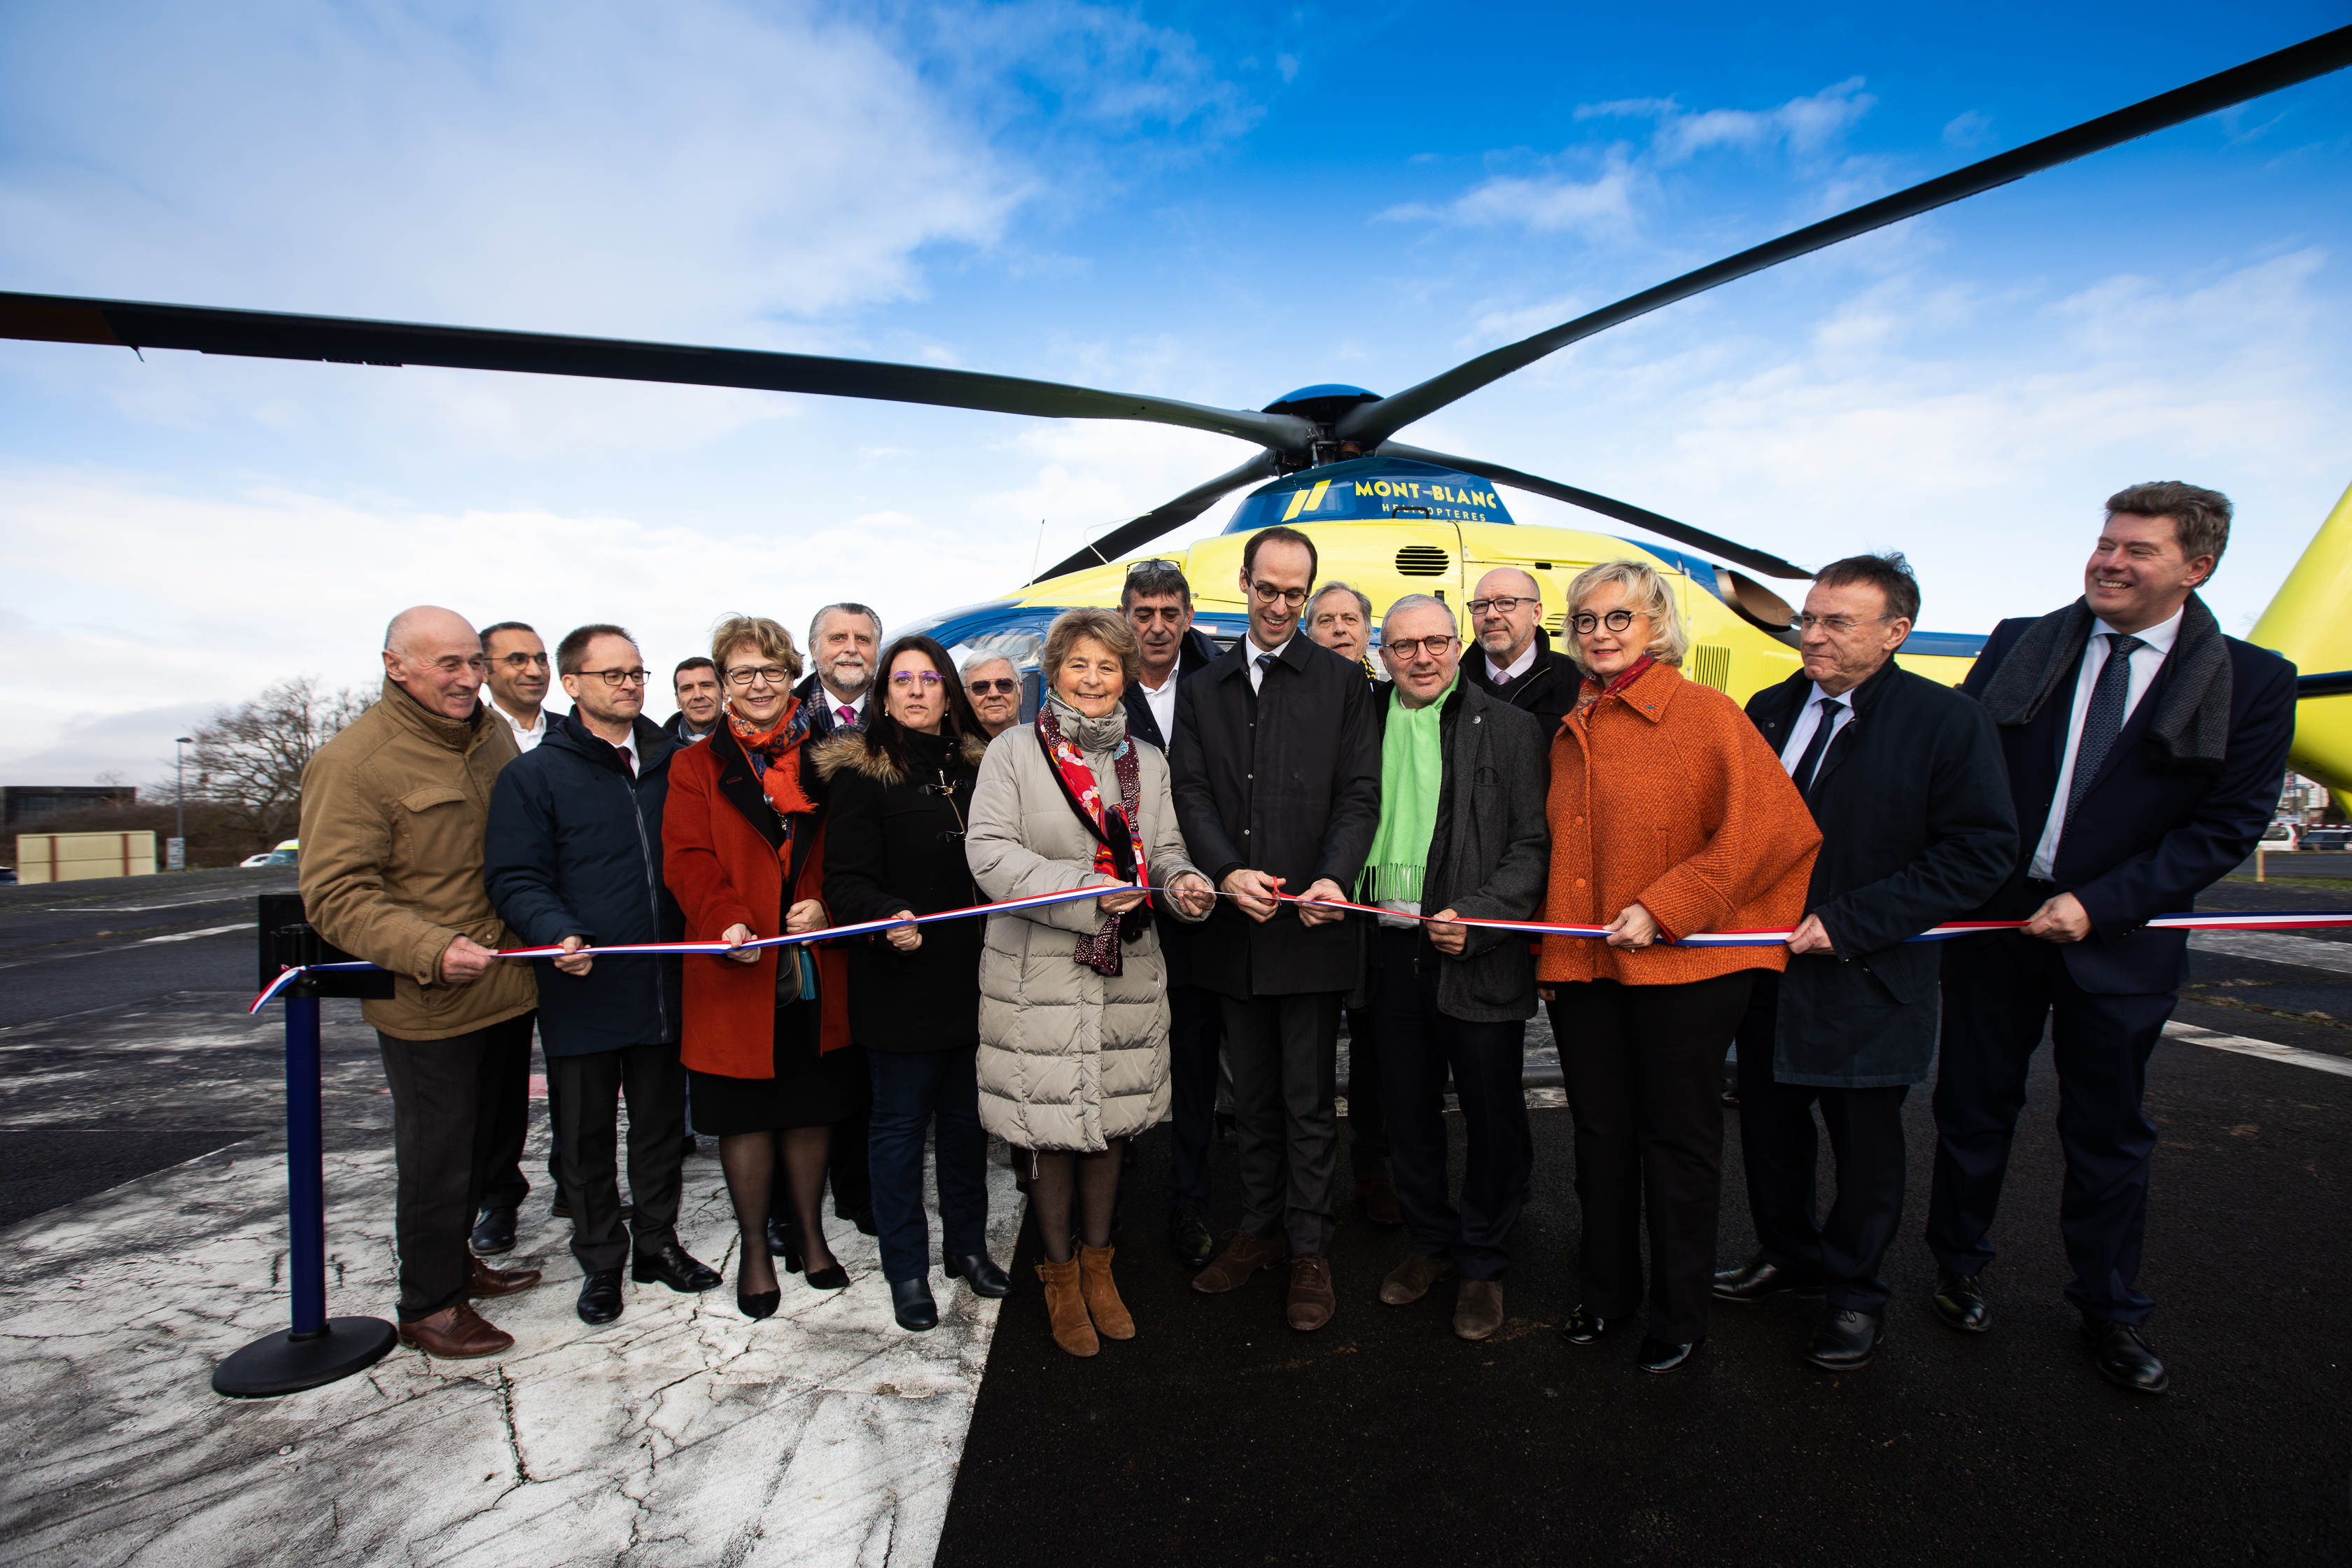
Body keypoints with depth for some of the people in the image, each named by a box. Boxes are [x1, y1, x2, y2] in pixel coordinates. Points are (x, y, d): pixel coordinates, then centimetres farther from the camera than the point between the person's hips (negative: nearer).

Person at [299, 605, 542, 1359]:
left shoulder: (493, 736, 7)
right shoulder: (353, 761, -15)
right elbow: (335, 895, -18)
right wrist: (430, 950, -30)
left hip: (507, 988, 7)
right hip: (428, 1006, -7)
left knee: (479, 1142, 22)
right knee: (434, 1157, 7)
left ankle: (456, 1262, 41)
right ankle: (429, 1304, 25)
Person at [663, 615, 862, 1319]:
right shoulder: (696, 767, 4)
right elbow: (688, 859, -6)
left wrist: (826, 905, -13)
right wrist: (726, 920, -24)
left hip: (817, 966, 2)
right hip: (738, 971, -1)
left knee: (813, 1106, 12)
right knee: (746, 1114, 8)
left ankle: (809, 1233, 32)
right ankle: (755, 1249, 26)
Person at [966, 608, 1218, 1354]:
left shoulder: (1147, 760, 12)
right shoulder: (1013, 751, -2)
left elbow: (1164, 850, 11)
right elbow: (989, 851, -12)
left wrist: (1184, 882, -13)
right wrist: (1085, 891, -21)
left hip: (1128, 971, 4)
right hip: (1039, 975, -4)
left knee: (1112, 1119, 13)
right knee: (1051, 1127, 5)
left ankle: (1096, 1265, 33)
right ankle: (1059, 1275, 27)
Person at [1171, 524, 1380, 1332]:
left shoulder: (1342, 681, 3)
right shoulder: (1202, 687, 10)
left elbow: (1359, 794, -3)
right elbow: (1191, 792, 2)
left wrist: (1335, 878, -20)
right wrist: (1227, 872, -15)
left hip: (1310, 930, -3)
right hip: (1234, 930, 3)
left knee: (1308, 1100, 7)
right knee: (1253, 1098, 17)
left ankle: (1310, 1248, 24)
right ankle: (1259, 1228, 33)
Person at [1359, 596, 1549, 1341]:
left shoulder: (1510, 729, -2)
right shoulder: (1366, 727, 9)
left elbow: (1534, 843, -6)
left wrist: (1475, 917, -17)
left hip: (1477, 953, -3)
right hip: (1389, 949, 4)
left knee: (1493, 1116, 8)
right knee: (1409, 1109, 16)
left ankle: (1483, 1264, 29)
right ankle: (1429, 1241, 37)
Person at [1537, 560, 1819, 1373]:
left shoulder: (1706, 713, -8)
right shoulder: (1571, 731, 11)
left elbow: (1770, 828, -14)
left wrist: (1662, 909, -17)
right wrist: (1550, 949, 11)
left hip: (1680, 968, -5)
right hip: (1583, 967, 6)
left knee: (1677, 1140, 9)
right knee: (1600, 1135, 15)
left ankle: (1680, 1314, 28)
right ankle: (1607, 1289, 34)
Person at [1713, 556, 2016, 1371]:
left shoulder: (1950, 722, -11)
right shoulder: (1769, 710, 4)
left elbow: (1982, 852, -15)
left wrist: (1848, 922, -20)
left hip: (1869, 979, -5)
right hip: (1767, 965, 5)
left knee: (1866, 1142, 12)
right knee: (1769, 1125, 18)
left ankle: (1854, 1290, 33)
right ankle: (1790, 1253, 41)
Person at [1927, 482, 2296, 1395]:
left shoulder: (2253, 683, -3)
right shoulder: (2016, 646, 1)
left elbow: (2230, 823, -6)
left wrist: (2100, 904, -15)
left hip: (2117, 940, -1)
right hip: (1992, 920, 1)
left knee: (2108, 1132, 12)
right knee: (1973, 1106, 13)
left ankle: (2110, 1311, 32)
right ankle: (1960, 1266, 33)